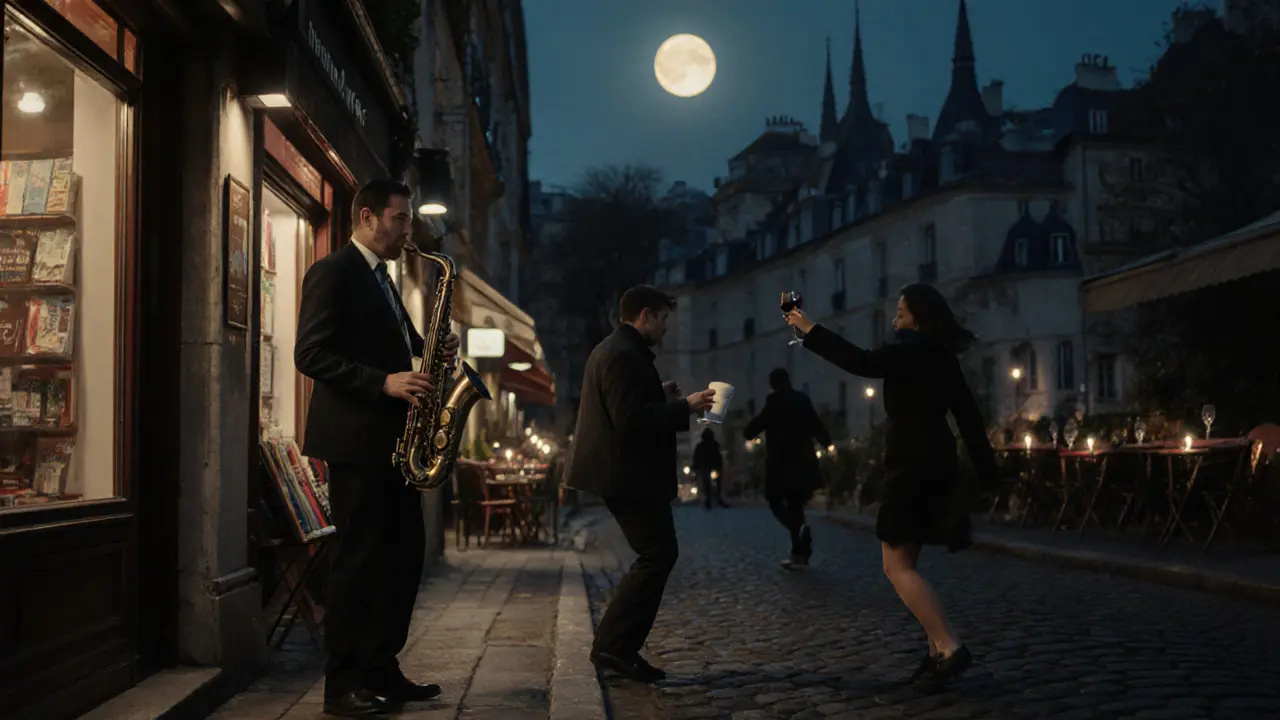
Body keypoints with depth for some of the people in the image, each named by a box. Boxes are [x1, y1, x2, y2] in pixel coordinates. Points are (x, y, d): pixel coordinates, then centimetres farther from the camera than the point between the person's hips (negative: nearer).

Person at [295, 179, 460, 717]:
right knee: (358, 557, -5)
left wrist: (431, 354, 3)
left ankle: (381, 670, 18)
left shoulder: (381, 280, 20)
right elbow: (311, 354, -17)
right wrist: (385, 383, -24)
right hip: (355, 439, -9)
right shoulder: (332, 272, -8)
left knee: (405, 552, 10)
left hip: (392, 439, 9)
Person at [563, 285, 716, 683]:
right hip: (630, 476, -11)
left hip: (622, 473, 11)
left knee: (656, 556, 14)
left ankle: (614, 646, 15)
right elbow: (630, 419, -25)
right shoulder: (625, 355, -17)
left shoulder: (612, 349, 18)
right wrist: (684, 407, -20)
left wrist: (660, 396, 16)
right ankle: (616, 647, -5)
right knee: (658, 556, -8)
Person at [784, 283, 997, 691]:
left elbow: (863, 363, -26)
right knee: (904, 565, 14)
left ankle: (949, 648, -15)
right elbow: (968, 414, 14)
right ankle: (938, 650, 11)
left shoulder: (914, 350, -12)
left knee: (897, 567, -7)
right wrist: (987, 470, 16)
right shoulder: (939, 357, 14)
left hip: (912, 467, -9)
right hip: (932, 465, 9)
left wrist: (810, 332, -20)